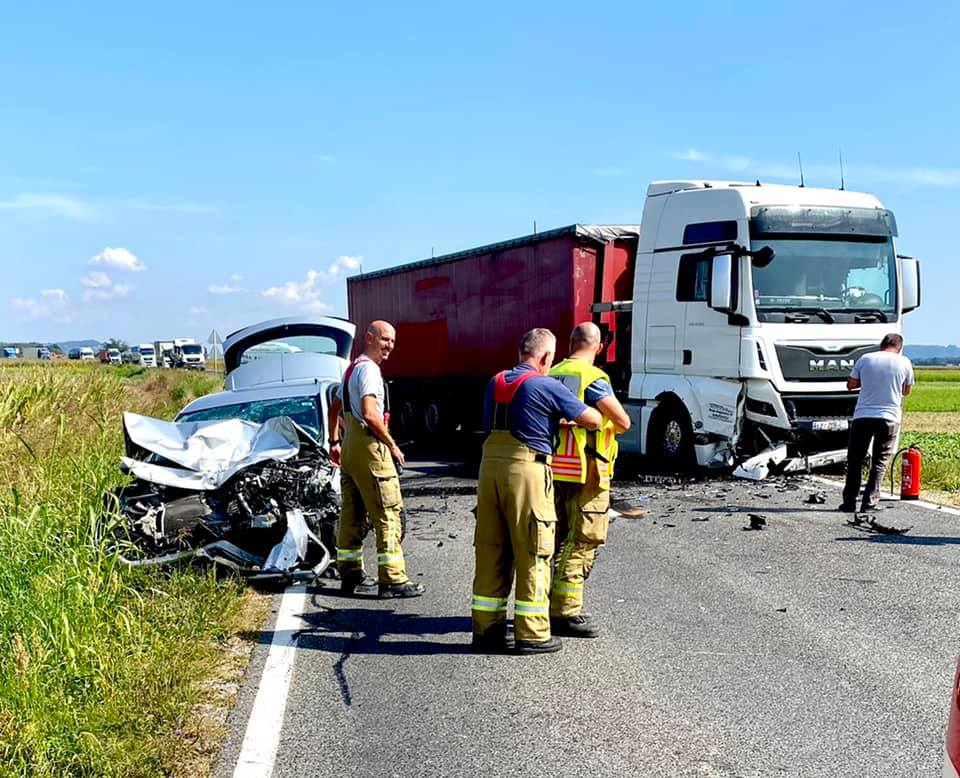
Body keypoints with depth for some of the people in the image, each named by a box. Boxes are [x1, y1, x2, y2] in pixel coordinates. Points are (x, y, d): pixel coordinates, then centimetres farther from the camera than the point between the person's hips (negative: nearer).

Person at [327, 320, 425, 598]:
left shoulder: (351, 368, 19)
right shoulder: (369, 368, -13)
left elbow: (334, 409, 26)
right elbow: (370, 414, -23)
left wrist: (334, 442, 30)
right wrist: (392, 445, -14)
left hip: (349, 449, 10)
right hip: (369, 446, -10)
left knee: (352, 515, 14)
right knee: (388, 515, -8)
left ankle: (351, 574, 22)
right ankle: (392, 580, -8)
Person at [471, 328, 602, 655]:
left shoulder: (495, 383, 14)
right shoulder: (547, 387, -6)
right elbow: (593, 420, -3)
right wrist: (569, 419, 21)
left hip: (490, 466, 7)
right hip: (527, 469, -6)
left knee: (490, 551, 11)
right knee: (532, 554, 1)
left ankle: (486, 629, 16)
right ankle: (531, 634, 5)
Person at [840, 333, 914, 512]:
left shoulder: (865, 359, 3)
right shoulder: (904, 362, 1)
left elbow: (851, 384, 10)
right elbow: (907, 390, 13)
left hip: (862, 416, 1)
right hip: (890, 418, -1)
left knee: (855, 461, 11)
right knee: (880, 462, 9)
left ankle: (849, 502, 10)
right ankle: (870, 502, 1)